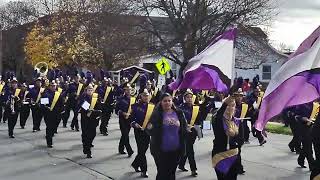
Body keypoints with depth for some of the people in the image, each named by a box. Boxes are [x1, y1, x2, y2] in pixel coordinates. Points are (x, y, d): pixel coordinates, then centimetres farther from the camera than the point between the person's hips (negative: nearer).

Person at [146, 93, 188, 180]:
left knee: (171, 173, 14)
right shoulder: (157, 114, -4)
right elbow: (151, 131, -4)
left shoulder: (179, 113, 3)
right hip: (161, 150, -3)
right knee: (162, 173, 2)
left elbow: (184, 129, 11)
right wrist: (149, 129, -26)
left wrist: (187, 131, -10)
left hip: (176, 150, 3)